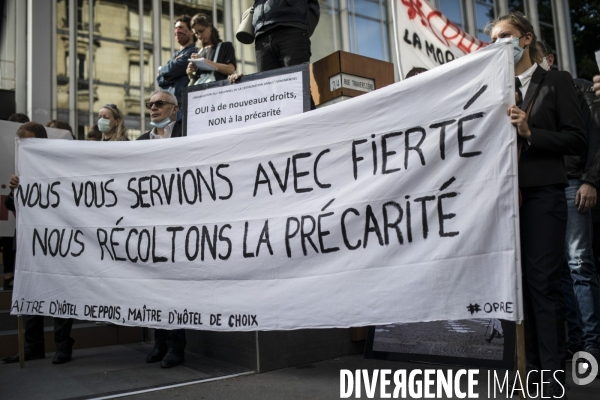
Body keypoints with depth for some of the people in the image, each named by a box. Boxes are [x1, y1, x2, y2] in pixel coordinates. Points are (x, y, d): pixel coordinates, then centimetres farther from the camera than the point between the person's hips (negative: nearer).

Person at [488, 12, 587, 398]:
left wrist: (529, 132, -12)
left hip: (542, 193, -3)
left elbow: (577, 139, -1)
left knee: (543, 284, -5)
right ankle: (531, 368, 15)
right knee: (519, 284, 5)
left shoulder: (557, 81, 7)